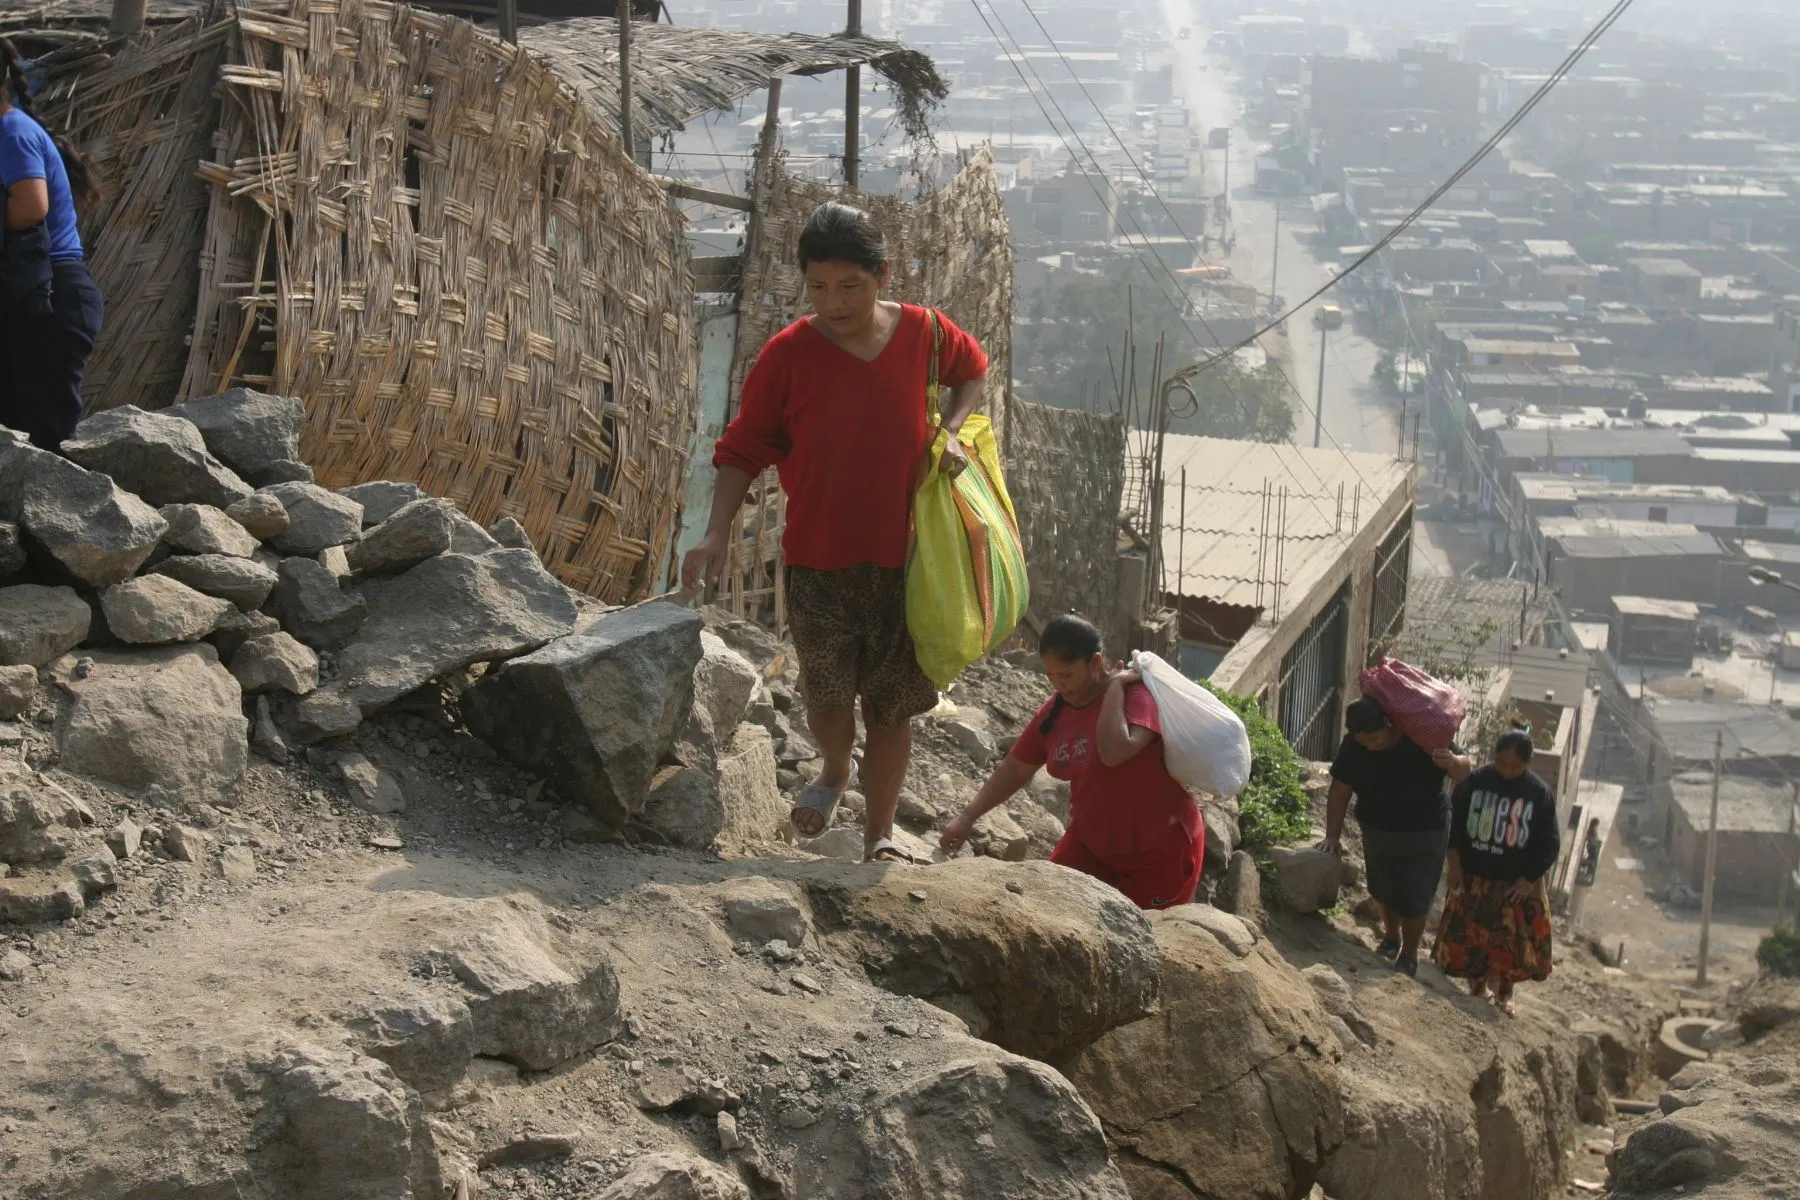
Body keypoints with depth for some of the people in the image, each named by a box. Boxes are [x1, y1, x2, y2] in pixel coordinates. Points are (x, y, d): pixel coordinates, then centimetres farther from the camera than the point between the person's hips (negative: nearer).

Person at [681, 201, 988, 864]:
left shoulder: (923, 332, -5)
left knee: (891, 704, 8)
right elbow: (743, 449, -4)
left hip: (905, 557, 1)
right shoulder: (787, 355, -11)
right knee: (826, 692, -1)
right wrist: (717, 535, -15)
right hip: (819, 560, -1)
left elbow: (972, 370, 17)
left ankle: (880, 832, 24)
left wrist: (951, 431, -1)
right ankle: (836, 770, 35)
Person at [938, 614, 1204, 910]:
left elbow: (1115, 752, -43)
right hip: (1092, 842, 7)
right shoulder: (1055, 711, -2)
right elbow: (1015, 769, 10)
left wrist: (1115, 687, -31)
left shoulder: (1134, 695, -22)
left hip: (1160, 849, -6)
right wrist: (968, 816, 1)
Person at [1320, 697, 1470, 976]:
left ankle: (1409, 955, 23)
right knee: (1383, 889, 19)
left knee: (1415, 897, 3)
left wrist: (1452, 762, -40)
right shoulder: (1353, 745, -20)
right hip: (1378, 829, 3)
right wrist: (1332, 836, -13)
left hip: (1424, 832, -3)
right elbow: (1340, 791, -12)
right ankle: (1391, 937, 45)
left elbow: (1463, 772, -16)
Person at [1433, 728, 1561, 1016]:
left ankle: (1504, 992, 27)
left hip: (1517, 884, -1)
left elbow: (1550, 843, -5)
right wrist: (1455, 864, -4)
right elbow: (1454, 821, 1)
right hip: (1473, 877, 1)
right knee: (1468, 937, 8)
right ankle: (1477, 986, 28)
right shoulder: (1475, 781, -7)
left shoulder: (1539, 794, -10)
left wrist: (1528, 880, -11)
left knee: (1512, 941, 6)